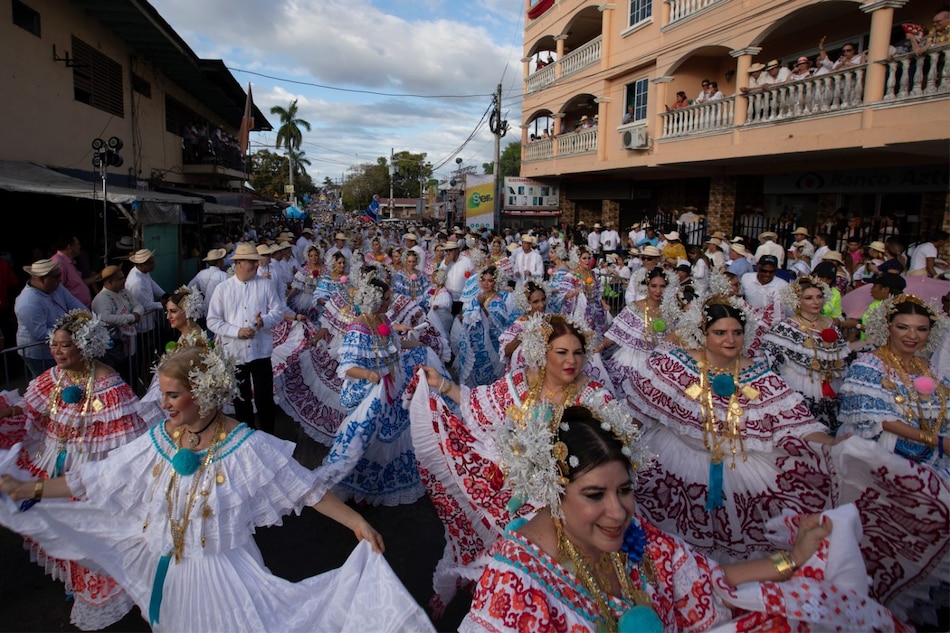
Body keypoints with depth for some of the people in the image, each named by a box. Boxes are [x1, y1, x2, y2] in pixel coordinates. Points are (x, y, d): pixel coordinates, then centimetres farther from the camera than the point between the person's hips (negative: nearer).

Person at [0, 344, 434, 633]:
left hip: (224, 573, -5)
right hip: (166, 571, 5)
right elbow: (95, 481, 4)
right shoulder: (159, 441, -7)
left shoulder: (245, 447, -22)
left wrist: (355, 521, -22)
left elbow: (303, 488, -19)